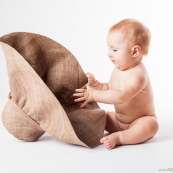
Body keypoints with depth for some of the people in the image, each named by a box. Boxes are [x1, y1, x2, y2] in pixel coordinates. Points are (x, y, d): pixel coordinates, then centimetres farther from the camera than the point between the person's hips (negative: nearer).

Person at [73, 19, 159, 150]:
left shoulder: (137, 75, -28)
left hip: (141, 120, -8)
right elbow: (108, 89, 10)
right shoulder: (117, 70, 1)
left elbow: (121, 96, -41)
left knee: (151, 125, -36)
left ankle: (119, 137, -42)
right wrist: (95, 84, -8)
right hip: (118, 119, 8)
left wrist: (93, 95, -38)